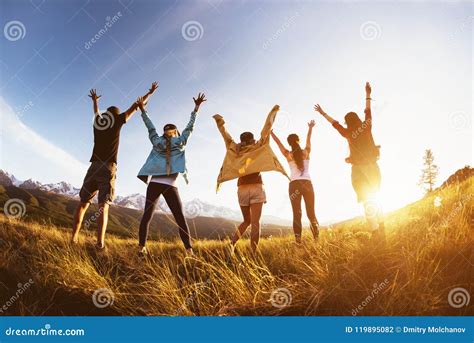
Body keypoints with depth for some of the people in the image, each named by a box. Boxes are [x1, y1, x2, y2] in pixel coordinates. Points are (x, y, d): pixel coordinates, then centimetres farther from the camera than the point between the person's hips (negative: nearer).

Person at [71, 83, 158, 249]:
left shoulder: (98, 120, 17)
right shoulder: (117, 120, 8)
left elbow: (96, 112, 41)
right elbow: (135, 107, 17)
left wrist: (95, 101, 64)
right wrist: (150, 93, 30)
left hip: (94, 166, 3)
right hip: (108, 168, -3)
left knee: (84, 202, 8)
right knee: (103, 205, -9)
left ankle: (74, 237, -2)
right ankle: (100, 242, -19)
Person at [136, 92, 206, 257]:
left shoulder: (156, 141, 11)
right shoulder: (180, 142, 7)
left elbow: (150, 127, 22)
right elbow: (190, 126, 12)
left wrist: (142, 109, 32)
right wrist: (196, 107, 18)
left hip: (154, 183, 2)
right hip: (170, 185, -2)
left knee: (147, 216, 5)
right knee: (180, 218, -1)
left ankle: (141, 247, -1)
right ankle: (189, 250, -8)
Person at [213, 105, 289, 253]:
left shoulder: (235, 149, 8)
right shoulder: (258, 147, 3)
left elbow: (225, 134, 18)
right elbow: (266, 129, 6)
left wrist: (219, 122, 32)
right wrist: (273, 112, 16)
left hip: (242, 189, 3)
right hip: (256, 188, -3)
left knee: (247, 221, 18)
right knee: (255, 222, -6)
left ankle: (232, 243, -1)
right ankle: (253, 253, -15)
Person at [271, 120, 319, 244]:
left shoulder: (288, 154, 3)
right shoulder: (306, 152, 5)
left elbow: (278, 142, 14)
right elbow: (308, 139, 22)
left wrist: (270, 132, 25)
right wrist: (310, 128, 39)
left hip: (294, 185, -1)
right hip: (307, 184, 1)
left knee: (297, 213, -1)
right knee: (311, 212, 7)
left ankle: (298, 239, -10)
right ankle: (317, 237, -5)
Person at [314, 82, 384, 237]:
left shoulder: (349, 134, -6)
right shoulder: (367, 126, 0)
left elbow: (335, 123, 7)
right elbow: (368, 111, 15)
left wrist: (323, 113, 20)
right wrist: (368, 95, 29)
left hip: (360, 170, -4)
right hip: (373, 167, 4)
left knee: (368, 202, -1)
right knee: (374, 200, 20)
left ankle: (376, 234, -8)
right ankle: (382, 230, 22)